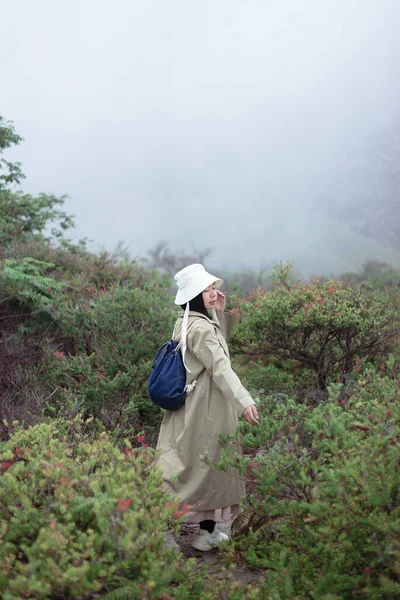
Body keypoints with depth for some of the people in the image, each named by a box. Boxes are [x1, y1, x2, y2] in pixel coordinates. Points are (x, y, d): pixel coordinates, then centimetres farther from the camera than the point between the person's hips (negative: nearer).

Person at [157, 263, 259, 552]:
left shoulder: (187, 323, 10)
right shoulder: (200, 328, -20)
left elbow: (220, 341, 24)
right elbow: (220, 367, -32)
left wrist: (220, 312, 9)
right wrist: (244, 401, -41)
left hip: (188, 406, 9)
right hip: (206, 409, -9)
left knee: (180, 468, 10)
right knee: (212, 467, 3)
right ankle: (207, 533, 12)